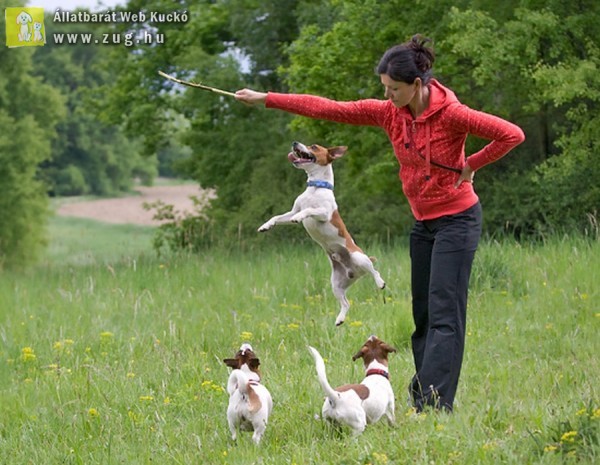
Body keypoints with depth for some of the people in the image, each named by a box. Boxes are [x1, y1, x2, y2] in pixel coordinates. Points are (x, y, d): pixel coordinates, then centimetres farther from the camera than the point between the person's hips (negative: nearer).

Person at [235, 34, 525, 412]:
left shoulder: (450, 113, -19)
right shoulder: (389, 112, -2)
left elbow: (512, 135, -20)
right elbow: (329, 109, -1)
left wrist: (472, 165, -14)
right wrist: (265, 99, -3)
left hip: (457, 219, -7)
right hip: (423, 222, 7)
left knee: (444, 314, -11)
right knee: (423, 313, 10)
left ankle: (433, 403, -14)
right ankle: (424, 388, 16)